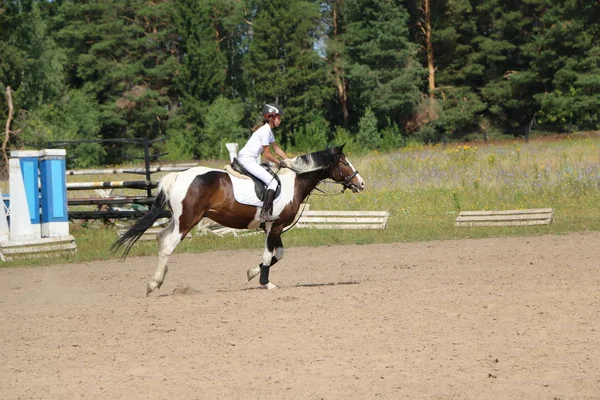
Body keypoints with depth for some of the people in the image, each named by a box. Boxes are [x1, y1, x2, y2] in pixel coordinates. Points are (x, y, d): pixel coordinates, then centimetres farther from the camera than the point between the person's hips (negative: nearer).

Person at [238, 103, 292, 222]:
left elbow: (276, 148, 20)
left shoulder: (269, 130, 17)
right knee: (273, 182, -17)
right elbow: (267, 154, -14)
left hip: (252, 160, 11)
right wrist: (280, 162, -4)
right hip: (247, 159, -11)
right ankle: (265, 214, -24)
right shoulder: (265, 131, -15)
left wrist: (288, 161, 9)